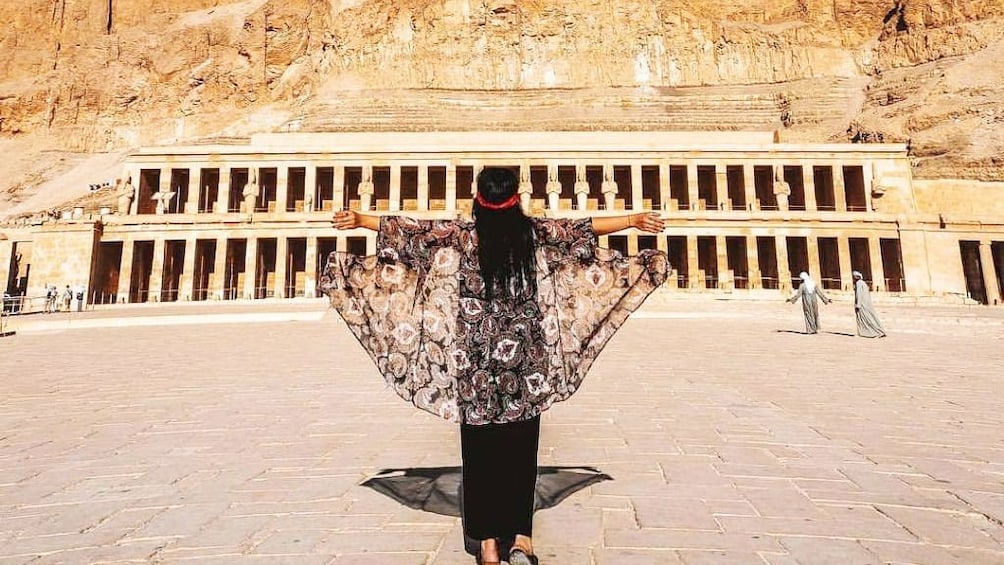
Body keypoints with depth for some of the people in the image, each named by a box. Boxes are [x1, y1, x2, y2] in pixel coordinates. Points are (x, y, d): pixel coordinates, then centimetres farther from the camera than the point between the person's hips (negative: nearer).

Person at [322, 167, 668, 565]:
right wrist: (635, 220, 21)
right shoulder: (535, 232, -1)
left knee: (481, 450, 8)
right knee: (521, 450, 9)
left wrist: (360, 219, 11)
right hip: (525, 360, 1)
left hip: (476, 361, 0)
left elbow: (411, 230, 0)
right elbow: (585, 228, 8)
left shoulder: (462, 235, -4)